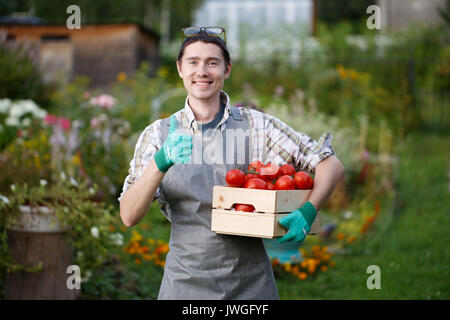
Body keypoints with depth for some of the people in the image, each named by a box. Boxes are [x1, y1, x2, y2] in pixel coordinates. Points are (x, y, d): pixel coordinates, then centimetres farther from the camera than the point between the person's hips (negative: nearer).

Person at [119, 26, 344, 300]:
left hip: (250, 284, 0)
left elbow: (331, 164, 1)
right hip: (185, 284, 0)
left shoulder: (256, 126, 0)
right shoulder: (158, 135, 2)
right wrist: (161, 162, -23)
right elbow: (129, 216, -7)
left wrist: (307, 212, -16)